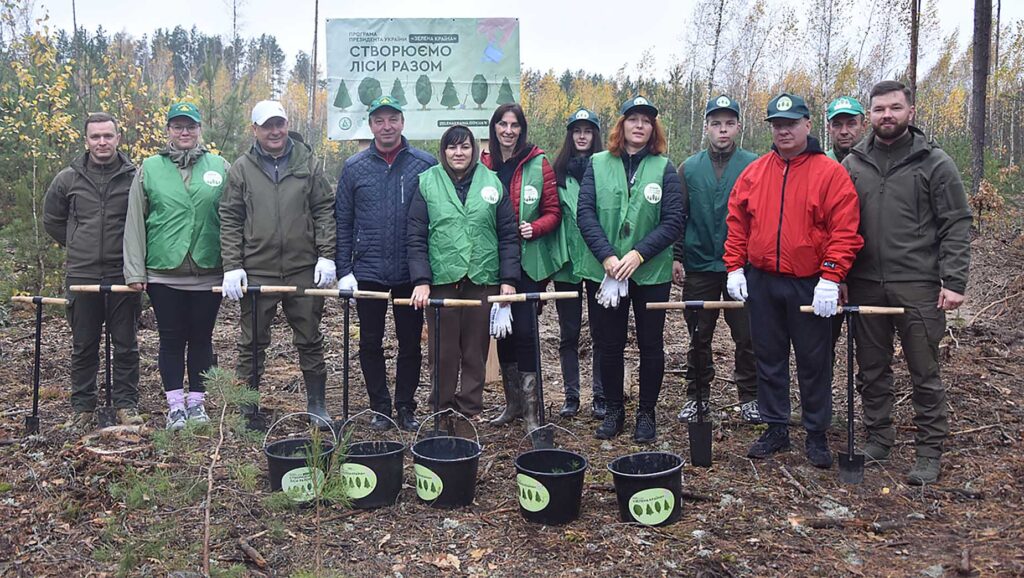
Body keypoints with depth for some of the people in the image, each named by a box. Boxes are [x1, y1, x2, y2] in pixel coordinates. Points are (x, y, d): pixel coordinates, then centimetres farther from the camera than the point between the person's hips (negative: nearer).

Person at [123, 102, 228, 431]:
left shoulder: (220, 168, 5)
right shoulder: (149, 169, 5)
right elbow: (135, 222, 4)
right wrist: (134, 269, -2)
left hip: (208, 272, 0)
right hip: (163, 273, 0)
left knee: (201, 338, 9)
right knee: (171, 338, 6)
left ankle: (197, 401, 21)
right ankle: (175, 404, 16)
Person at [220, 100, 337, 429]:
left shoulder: (307, 163, 6)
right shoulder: (241, 169, 5)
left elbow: (324, 210, 6)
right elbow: (230, 220, 4)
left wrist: (327, 255, -3)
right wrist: (232, 267, -4)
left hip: (304, 269, 0)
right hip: (257, 271, 0)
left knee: (310, 340, 9)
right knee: (252, 343, 8)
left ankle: (316, 406, 22)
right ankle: (249, 410, 21)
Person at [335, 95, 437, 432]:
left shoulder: (425, 164, 0)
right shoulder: (354, 167, 3)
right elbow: (342, 221, 5)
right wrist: (343, 270, -2)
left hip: (411, 274, -1)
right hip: (368, 271, 1)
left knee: (410, 344, 9)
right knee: (371, 344, 9)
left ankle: (406, 406, 23)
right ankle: (379, 406, 23)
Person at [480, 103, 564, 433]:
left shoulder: (537, 164, -3)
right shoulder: (484, 164, 6)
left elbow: (553, 211, -2)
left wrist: (535, 228, -20)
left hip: (529, 261, -4)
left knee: (524, 331, -7)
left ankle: (530, 410, 3)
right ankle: (512, 402, 25)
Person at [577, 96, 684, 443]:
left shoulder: (664, 168, 0)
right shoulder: (598, 164, 3)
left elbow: (674, 220, -6)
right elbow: (585, 213, -3)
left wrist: (639, 254, -16)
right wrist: (607, 257, -14)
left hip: (652, 273, -1)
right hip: (603, 271, 1)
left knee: (651, 345, 8)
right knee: (609, 345, 9)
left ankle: (646, 413, 23)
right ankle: (613, 411, 25)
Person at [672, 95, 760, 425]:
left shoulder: (754, 166, 0)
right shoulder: (689, 168, 6)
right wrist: (677, 256, 1)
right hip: (699, 265, 2)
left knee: (747, 336, 4)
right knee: (698, 337, 10)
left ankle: (749, 397, 19)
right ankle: (697, 395, 23)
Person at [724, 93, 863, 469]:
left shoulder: (830, 173, -6)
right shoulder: (754, 172, 6)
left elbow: (845, 230, -11)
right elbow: (737, 222, 10)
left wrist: (830, 278, -17)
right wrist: (735, 267, 2)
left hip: (809, 285, -4)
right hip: (761, 282, 4)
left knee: (814, 363, 6)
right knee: (769, 358, 11)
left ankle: (816, 435, 21)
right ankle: (776, 429, 24)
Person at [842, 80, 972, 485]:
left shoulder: (934, 163, -1)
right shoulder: (853, 164, 9)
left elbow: (956, 226, -3)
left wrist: (954, 281, -10)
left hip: (918, 286, -3)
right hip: (865, 286, 4)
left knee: (925, 373, 4)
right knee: (871, 370, 12)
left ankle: (929, 452, 15)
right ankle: (878, 439, 27)